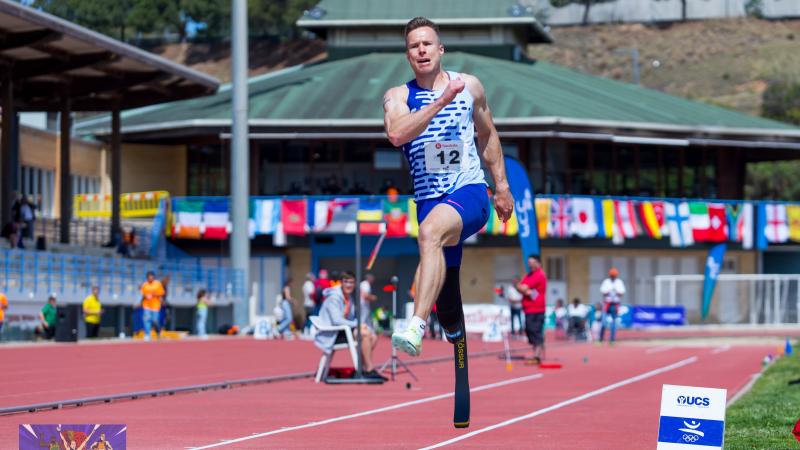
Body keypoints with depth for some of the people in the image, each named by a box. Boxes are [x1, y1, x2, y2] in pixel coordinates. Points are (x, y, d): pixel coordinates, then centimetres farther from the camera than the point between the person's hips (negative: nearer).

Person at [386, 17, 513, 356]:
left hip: (470, 191, -3)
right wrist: (441, 102, -24)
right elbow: (396, 134, -19)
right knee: (445, 289, 2)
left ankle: (416, 328, -48)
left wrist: (501, 185, 23)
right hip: (429, 198, 3)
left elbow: (487, 134, 23)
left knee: (431, 231, -34)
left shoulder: (469, 85, 8)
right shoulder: (398, 96, 3)